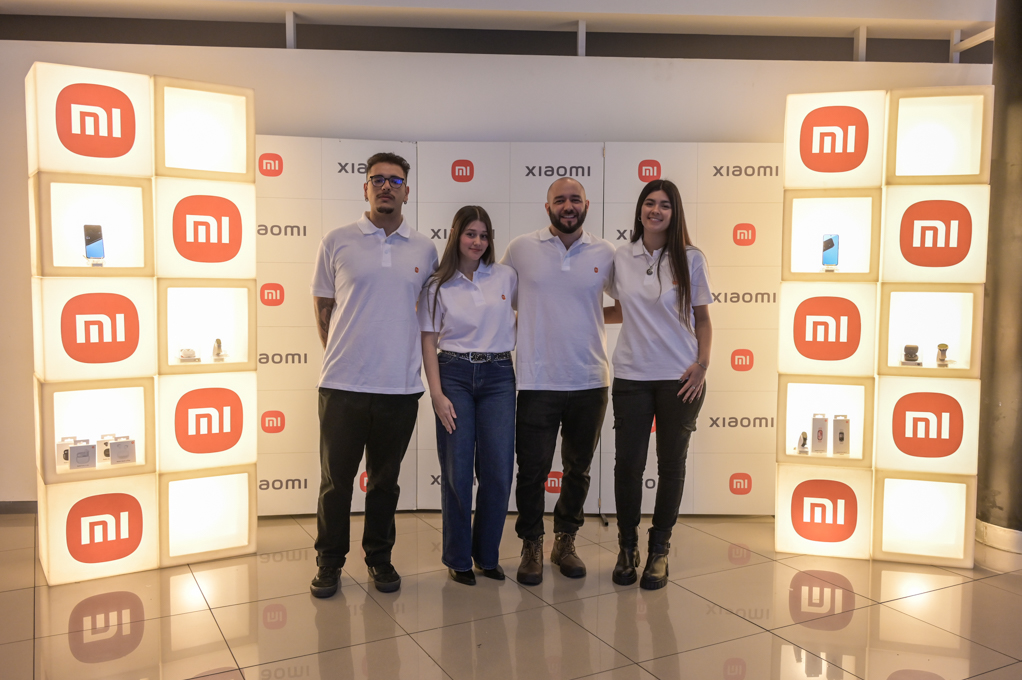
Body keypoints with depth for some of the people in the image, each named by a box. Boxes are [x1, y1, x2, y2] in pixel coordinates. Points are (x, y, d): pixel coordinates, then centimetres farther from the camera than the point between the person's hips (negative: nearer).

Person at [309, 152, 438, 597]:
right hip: (343, 383, -1)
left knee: (385, 480, 14)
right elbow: (323, 309, 7)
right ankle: (330, 561, 25)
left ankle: (379, 557, 30)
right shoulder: (337, 243, 1)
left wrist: (408, 356, 9)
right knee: (336, 479, 8)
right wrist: (342, 358, 5)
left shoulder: (424, 250, 6)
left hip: (400, 386, 2)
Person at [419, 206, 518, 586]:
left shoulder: (506, 277, 7)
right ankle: (458, 559, 17)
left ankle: (487, 554, 18)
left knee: (498, 471, -1)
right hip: (454, 375, -1)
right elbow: (428, 342, 1)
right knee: (457, 471, 1)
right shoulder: (438, 286, 4)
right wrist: (437, 393, -8)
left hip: (498, 376, 2)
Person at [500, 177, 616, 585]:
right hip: (538, 380, -2)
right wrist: (534, 323, 3)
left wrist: (589, 321, 3)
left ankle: (565, 541, 33)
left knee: (578, 468, 15)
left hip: (590, 381, 2)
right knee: (533, 470, 3)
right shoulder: (521, 249, 0)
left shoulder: (605, 253, 3)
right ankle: (531, 546, 23)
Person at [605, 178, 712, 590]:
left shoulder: (690, 259, 1)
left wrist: (702, 363, -7)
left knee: (671, 464, 7)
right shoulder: (620, 258, 6)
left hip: (680, 377, -1)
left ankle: (659, 551, 22)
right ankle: (627, 547, 20)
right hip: (631, 375, 1)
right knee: (627, 463, 0)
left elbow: (702, 318, 4)